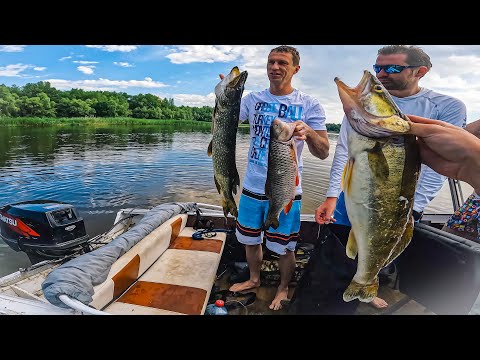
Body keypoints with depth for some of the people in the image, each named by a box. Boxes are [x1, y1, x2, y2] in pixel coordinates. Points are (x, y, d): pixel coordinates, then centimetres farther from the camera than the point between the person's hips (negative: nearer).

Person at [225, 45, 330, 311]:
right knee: (250, 239, 18)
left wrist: (307, 132, -31)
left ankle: (283, 288, 39)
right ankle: (254, 279, 45)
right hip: (252, 187, 3)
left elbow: (323, 153, -10)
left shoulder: (309, 105, -5)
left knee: (284, 247, 11)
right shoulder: (253, 99, 4)